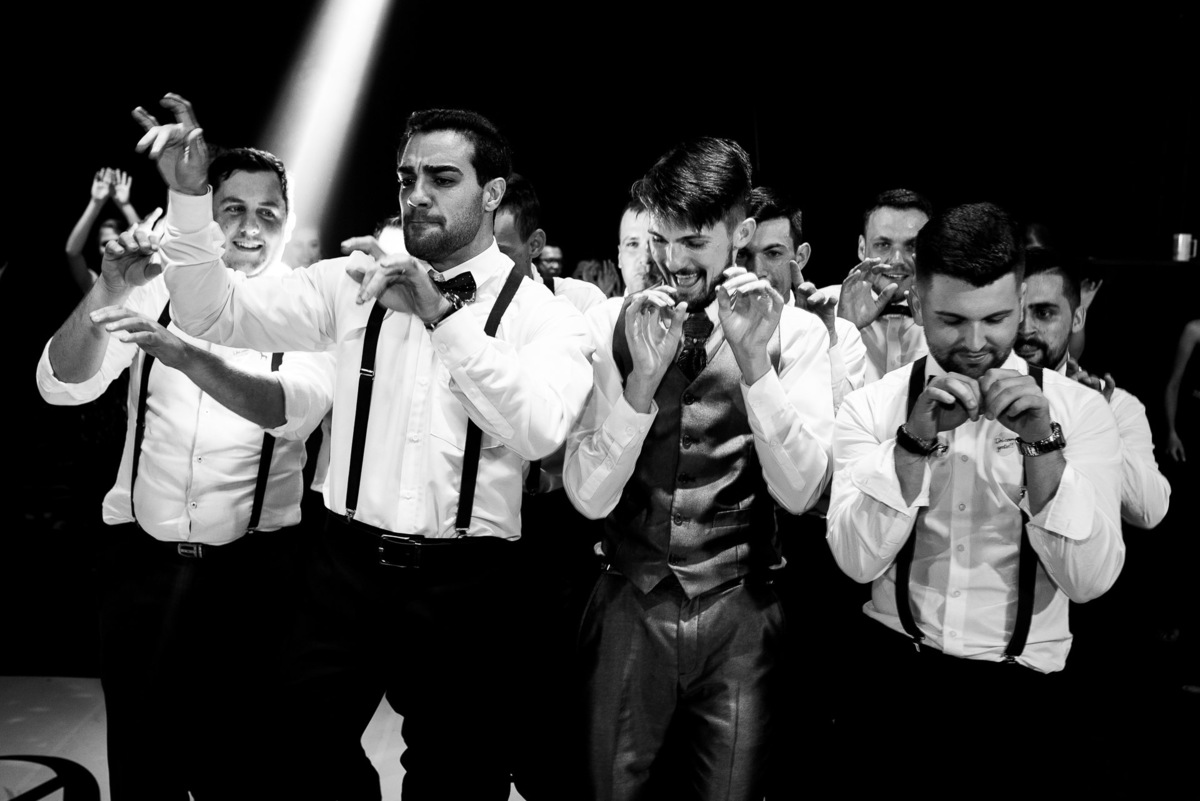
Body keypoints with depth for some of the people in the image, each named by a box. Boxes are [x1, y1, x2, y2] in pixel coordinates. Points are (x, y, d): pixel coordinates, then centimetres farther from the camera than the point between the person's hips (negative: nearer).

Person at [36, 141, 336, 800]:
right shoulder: (160, 289, 2)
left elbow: (295, 408, -22)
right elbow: (61, 387, -6)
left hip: (252, 564, -2)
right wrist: (108, 291, -22)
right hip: (141, 553, 2)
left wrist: (188, 355, -37)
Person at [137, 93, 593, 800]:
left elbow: (539, 429, -22)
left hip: (466, 584, -2)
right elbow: (217, 313, 0)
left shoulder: (545, 314, -4)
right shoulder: (355, 283, 6)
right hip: (348, 567, 2)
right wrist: (189, 195, -13)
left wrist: (441, 313, -25)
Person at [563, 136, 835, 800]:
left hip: (742, 613, 0)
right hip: (629, 604, 0)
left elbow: (800, 492, -13)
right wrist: (641, 378, -25)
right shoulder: (609, 325, -5)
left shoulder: (795, 332, -4)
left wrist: (755, 362, -23)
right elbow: (589, 497, -11)